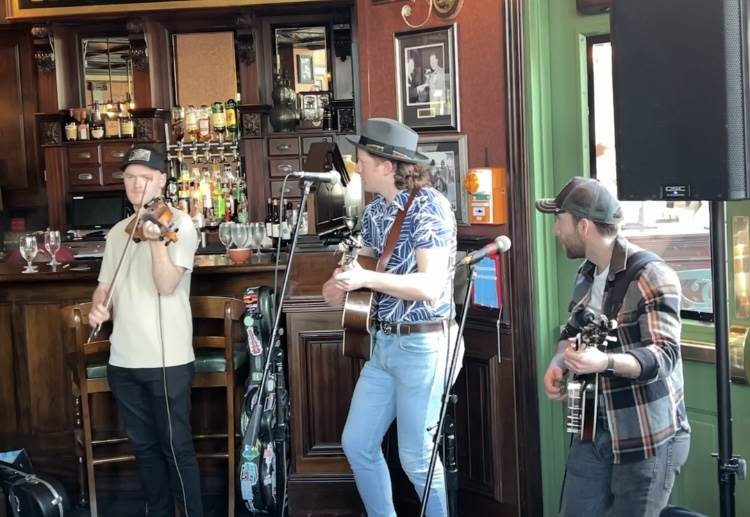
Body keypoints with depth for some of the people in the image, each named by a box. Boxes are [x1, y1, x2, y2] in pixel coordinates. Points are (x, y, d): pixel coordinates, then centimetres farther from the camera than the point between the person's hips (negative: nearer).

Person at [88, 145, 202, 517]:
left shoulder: (178, 223, -6)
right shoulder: (117, 232, 13)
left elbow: (166, 285, -18)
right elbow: (105, 285, 18)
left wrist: (157, 240, -33)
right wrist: (98, 306, -4)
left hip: (167, 359, -6)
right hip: (123, 359, 6)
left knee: (176, 446, -1)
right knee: (143, 446, 15)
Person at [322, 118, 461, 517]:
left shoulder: (428, 206, -16)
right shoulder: (374, 211, 8)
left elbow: (431, 285, -24)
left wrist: (367, 279, -29)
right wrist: (340, 285, -1)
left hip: (423, 345, -8)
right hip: (384, 342, 8)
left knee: (416, 457, 0)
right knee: (356, 444, 12)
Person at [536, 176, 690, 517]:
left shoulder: (652, 277, -18)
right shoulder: (586, 275, 8)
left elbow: (664, 356, -24)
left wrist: (605, 362, -41)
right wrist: (557, 364, -1)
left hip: (647, 439, -7)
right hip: (594, 431, 8)